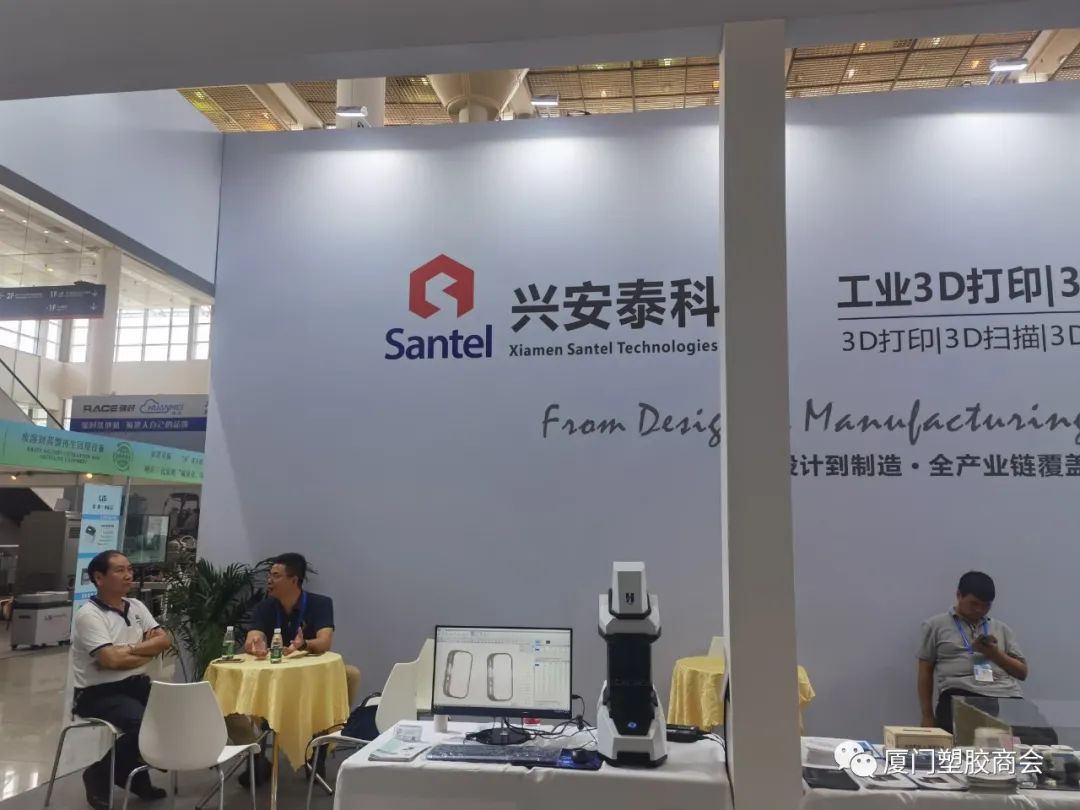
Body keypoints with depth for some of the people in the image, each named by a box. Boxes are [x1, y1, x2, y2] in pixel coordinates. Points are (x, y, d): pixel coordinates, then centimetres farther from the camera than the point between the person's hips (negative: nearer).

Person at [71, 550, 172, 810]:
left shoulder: (136, 606, 9)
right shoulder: (88, 615, -13)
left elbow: (165, 640, 1)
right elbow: (111, 660, -23)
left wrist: (131, 648, -15)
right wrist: (149, 651, -8)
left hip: (135, 684, 7)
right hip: (99, 693, -7)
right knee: (143, 723, -30)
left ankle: (136, 775, 7)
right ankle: (100, 776, -2)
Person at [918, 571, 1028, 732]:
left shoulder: (1002, 629, 25)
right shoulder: (936, 625, 14)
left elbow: (1022, 672, 21)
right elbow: (925, 672, 12)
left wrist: (995, 654, 1)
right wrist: (927, 716, 5)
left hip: (1007, 696, 4)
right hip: (960, 695, -4)